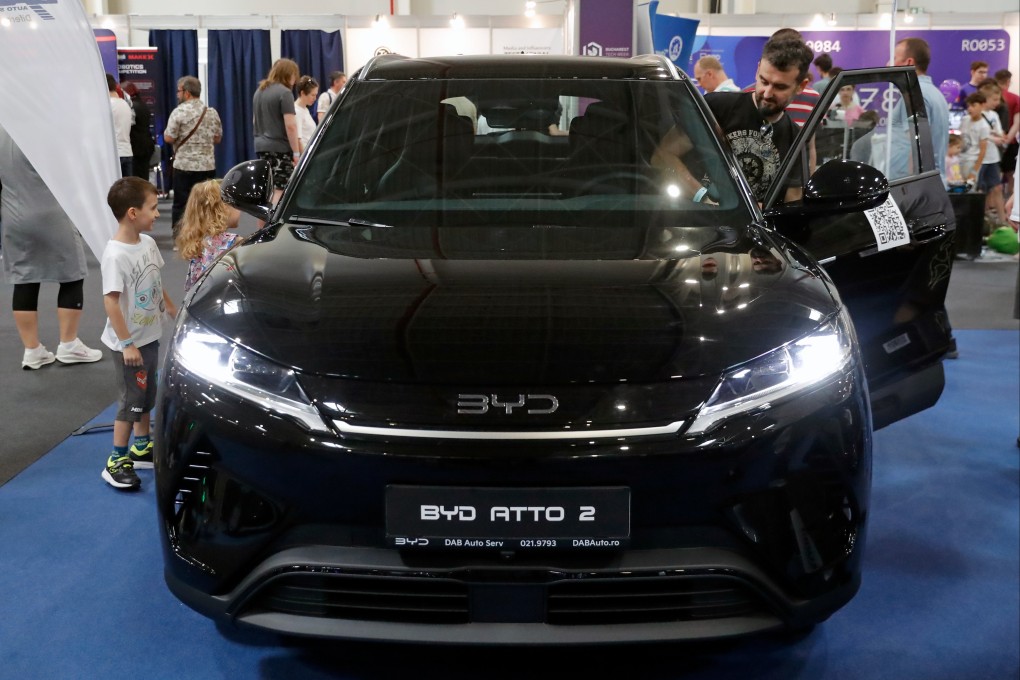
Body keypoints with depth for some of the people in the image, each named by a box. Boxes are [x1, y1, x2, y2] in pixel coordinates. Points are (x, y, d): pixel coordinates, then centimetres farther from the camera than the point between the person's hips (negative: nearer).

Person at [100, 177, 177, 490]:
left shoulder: (147, 242, 0)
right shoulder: (115, 255, -24)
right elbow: (111, 301, -24)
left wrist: (173, 312, 19)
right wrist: (126, 344, -24)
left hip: (150, 336, 8)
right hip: (129, 342, -8)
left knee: (147, 394, 19)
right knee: (131, 399, 0)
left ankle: (142, 448, 34)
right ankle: (116, 462, 12)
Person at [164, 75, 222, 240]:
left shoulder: (179, 112, -9)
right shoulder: (212, 112, 6)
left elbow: (168, 138, -9)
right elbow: (217, 138, 12)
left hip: (184, 166, -4)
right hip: (208, 165, 4)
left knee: (181, 204, 3)